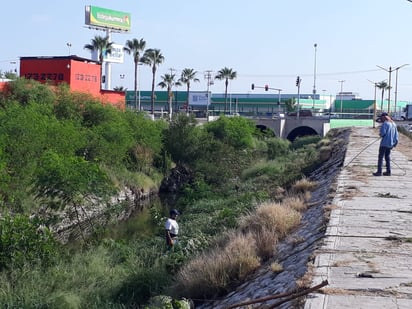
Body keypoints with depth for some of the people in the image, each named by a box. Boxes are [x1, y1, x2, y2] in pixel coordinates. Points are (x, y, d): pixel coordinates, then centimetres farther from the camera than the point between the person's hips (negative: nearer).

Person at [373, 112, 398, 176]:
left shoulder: (385, 123, -13)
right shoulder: (394, 124, 12)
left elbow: (382, 132, -20)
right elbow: (396, 134, 14)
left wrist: (380, 135, 2)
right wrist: (395, 142, 17)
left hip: (384, 143, -8)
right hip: (390, 144, 8)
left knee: (380, 157, -3)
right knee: (387, 156, 15)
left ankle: (379, 171, -6)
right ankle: (388, 171, 14)